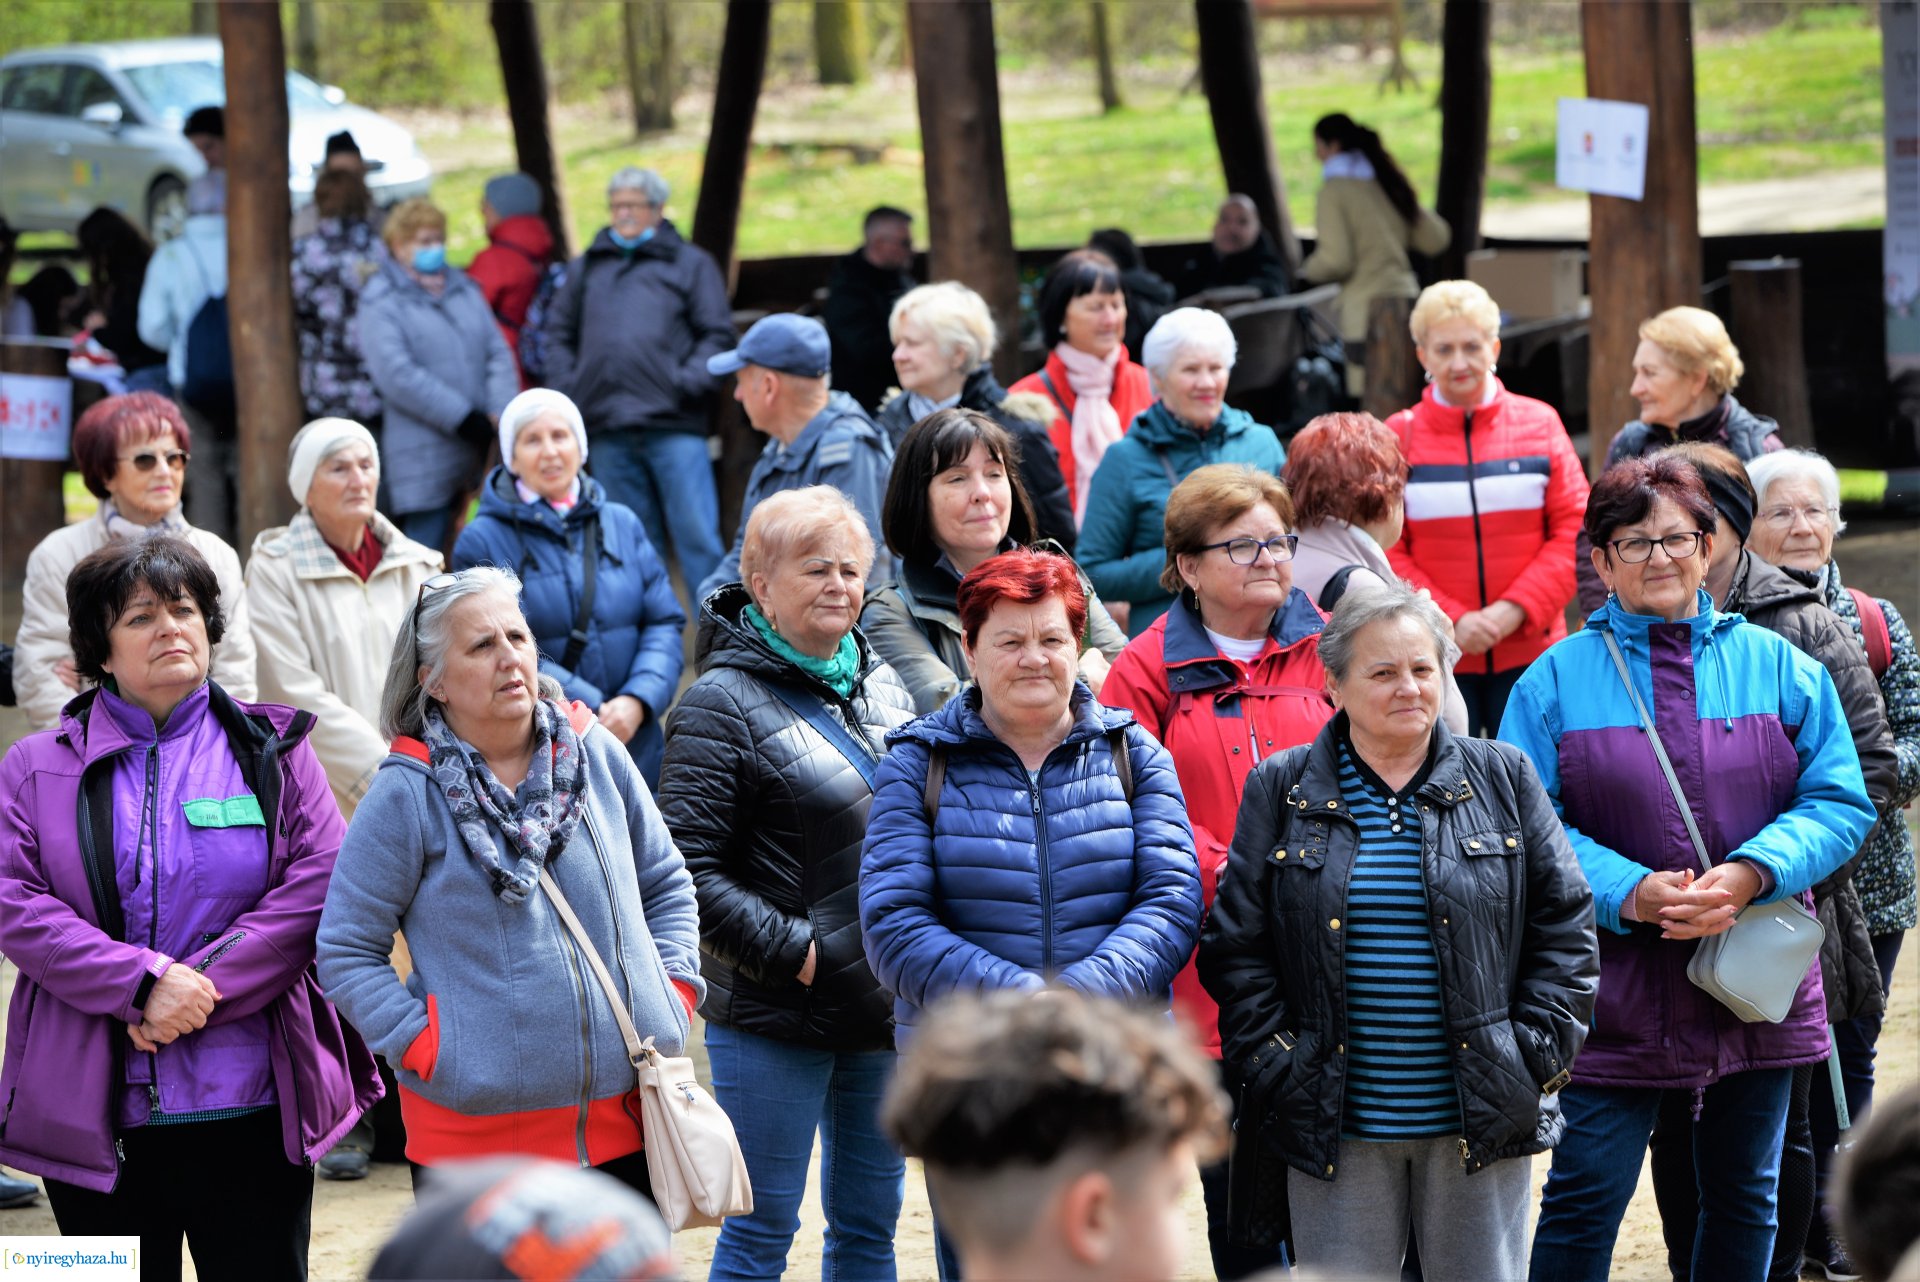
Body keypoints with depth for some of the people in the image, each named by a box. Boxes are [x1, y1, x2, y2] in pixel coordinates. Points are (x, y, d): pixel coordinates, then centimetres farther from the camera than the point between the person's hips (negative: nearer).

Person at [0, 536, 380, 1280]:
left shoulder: (272, 748, 7)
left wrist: (206, 987, -14)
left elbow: (317, 882, -4)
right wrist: (142, 982, -16)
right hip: (98, 1115, 1)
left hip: (250, 1107, 0)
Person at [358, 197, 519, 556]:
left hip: (480, 455, 6)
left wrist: (500, 413, -7)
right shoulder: (382, 303, -3)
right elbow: (397, 375, -14)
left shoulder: (464, 290, 17)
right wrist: (464, 418, -15)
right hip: (425, 456, -6)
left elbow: (498, 354, 11)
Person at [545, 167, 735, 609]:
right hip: (608, 430, 3)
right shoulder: (587, 268, 19)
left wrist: (688, 382, -11)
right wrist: (567, 390, 5)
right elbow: (559, 333, 21)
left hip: (674, 427, -3)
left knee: (697, 536, -7)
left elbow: (717, 334, 5)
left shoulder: (691, 263, 9)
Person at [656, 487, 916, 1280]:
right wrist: (790, 950, -18)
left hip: (885, 1007, 7)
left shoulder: (881, 686, 11)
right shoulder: (724, 703, -10)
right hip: (775, 1018, -7)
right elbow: (685, 868, -16)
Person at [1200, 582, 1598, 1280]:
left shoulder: (1504, 779, 6)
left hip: (1479, 1119, 1)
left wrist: (1536, 1056, -2)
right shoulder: (1281, 791, 4)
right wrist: (1278, 1063, -4)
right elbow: (1235, 946, 4)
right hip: (1336, 1125, 0)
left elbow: (1565, 925, 7)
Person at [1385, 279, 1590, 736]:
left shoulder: (1540, 424, 6)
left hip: (1529, 651, 1)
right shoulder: (1399, 437, 2)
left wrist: (1516, 608, -10)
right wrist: (1451, 621, -13)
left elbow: (1575, 530, 2)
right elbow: (1386, 552, -2)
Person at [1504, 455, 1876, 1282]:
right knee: (1585, 1197, -4)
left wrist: (1749, 874, -17)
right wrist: (1630, 893, -21)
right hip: (1615, 994, -3)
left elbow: (1840, 801, 0)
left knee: (1743, 1198, 13)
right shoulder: (1556, 679, 0)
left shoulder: (1778, 667, 5)